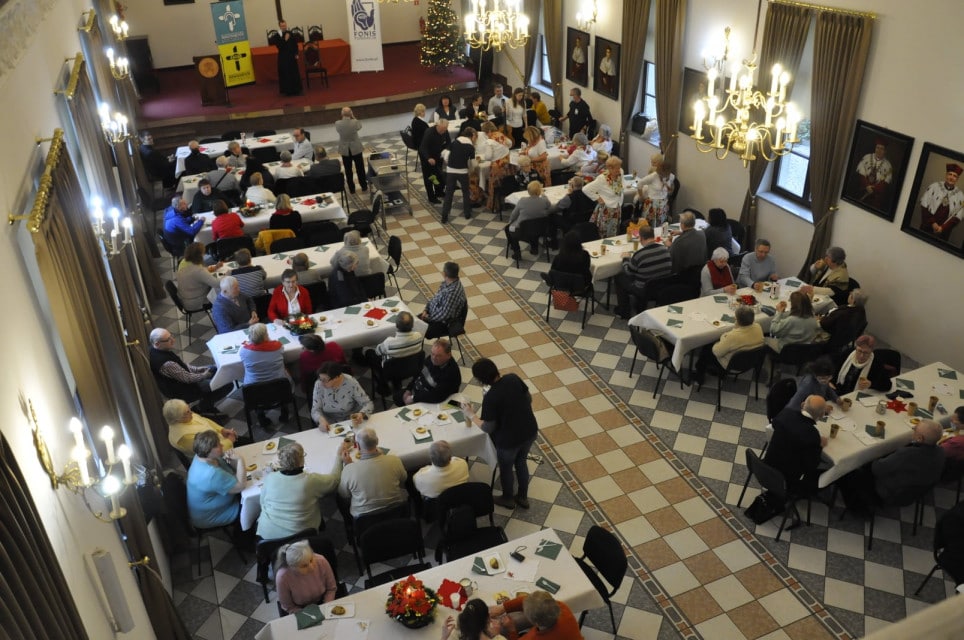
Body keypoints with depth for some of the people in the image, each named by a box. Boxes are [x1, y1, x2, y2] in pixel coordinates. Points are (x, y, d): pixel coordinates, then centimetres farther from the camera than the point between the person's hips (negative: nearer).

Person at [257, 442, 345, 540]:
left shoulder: (269, 478, -12)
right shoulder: (311, 480, -19)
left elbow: (262, 503, 5)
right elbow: (334, 479, 0)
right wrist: (339, 457, 15)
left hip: (266, 535, 2)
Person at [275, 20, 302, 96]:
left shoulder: (291, 34, 3)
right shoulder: (278, 36, -5)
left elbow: (295, 44, 6)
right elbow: (278, 46, -13)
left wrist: (296, 54, 0)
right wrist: (285, 40, -19)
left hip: (292, 56, 3)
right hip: (283, 57, -3)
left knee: (294, 73, 5)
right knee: (285, 74, -1)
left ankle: (296, 90, 13)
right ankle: (287, 90, 5)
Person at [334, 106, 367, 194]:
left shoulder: (337, 123, -17)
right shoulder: (355, 122, -21)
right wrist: (353, 117, 3)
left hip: (344, 150, 1)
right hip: (356, 148, -1)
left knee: (348, 170, 12)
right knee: (360, 168, 15)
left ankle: (351, 189, 19)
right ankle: (364, 186, 26)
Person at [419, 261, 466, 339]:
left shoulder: (453, 292, -32)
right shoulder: (447, 282, -4)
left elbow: (444, 315, -28)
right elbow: (435, 297, 11)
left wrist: (429, 318, -14)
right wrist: (426, 310, 0)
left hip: (443, 323, -9)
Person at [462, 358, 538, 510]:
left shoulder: (490, 398, -28)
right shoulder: (513, 378, -12)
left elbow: (488, 429, -18)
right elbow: (529, 399, 2)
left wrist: (471, 415, -5)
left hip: (509, 440, -5)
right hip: (530, 431, 5)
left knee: (506, 468, 24)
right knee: (521, 462, 31)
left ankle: (508, 499, 49)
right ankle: (523, 497, 49)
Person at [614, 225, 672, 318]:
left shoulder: (639, 254, -26)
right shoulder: (665, 249, -10)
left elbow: (628, 272, -8)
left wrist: (626, 258, 11)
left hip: (644, 291, -6)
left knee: (619, 277, 16)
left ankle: (624, 312, 27)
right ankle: (639, 307, 42)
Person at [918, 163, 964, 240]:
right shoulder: (934, 187, -3)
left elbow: (957, 217, -1)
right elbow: (924, 206, -5)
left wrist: (943, 227, -12)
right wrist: (932, 223, -12)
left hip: (944, 231, 0)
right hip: (927, 227, 0)